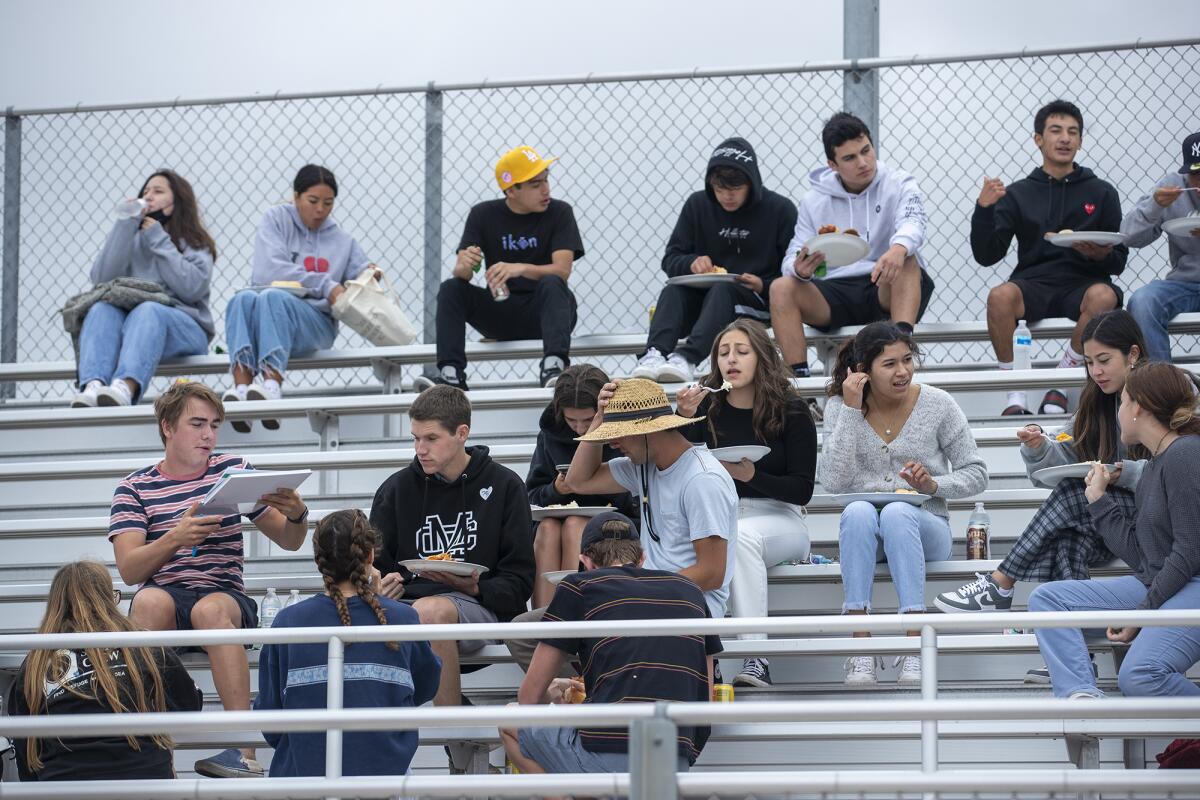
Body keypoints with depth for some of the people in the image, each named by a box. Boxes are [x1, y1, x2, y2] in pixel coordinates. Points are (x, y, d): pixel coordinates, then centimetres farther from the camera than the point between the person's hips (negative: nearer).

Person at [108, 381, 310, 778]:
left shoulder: (233, 470, 14)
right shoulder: (134, 488, 9)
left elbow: (289, 541, 15)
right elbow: (128, 570, -4)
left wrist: (297, 514, -9)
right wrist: (174, 539, -21)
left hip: (226, 598, 0)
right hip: (164, 599, 0)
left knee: (210, 609, -36)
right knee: (149, 601, -36)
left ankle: (243, 749, -44)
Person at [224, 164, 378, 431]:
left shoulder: (342, 240, 24)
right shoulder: (276, 219, 15)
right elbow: (270, 270, -2)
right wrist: (325, 286, -9)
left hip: (316, 321, 0)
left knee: (273, 297, -34)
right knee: (244, 298, -36)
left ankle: (272, 385, -58)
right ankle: (241, 387, -55)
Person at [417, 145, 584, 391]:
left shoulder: (559, 212, -3)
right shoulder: (484, 214, 4)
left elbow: (563, 269, -17)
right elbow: (459, 271, -5)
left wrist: (520, 269, -35)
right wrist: (465, 265, -31)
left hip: (542, 309, -2)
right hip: (499, 312, 2)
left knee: (551, 284, -33)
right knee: (451, 288, -19)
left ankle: (554, 367, -51)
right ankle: (451, 374, -34)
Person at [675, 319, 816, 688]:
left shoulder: (790, 411, 0)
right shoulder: (706, 407, 6)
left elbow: (802, 489, -4)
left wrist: (750, 475, -20)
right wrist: (683, 418, -14)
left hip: (778, 519, -2)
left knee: (741, 536, -36)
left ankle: (756, 656, -41)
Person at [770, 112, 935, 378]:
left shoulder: (899, 185, 3)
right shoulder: (814, 201, 10)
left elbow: (912, 223, -18)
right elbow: (792, 259, 5)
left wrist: (899, 248, -44)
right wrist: (800, 270, -23)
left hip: (887, 292, -2)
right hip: (835, 292, 2)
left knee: (906, 259, -32)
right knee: (782, 289, -22)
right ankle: (799, 376, -31)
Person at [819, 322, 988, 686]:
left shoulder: (937, 404, 1)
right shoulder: (840, 407, 2)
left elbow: (976, 474, 5)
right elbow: (833, 482, -11)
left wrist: (934, 485, -15)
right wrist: (851, 410, -14)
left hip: (923, 528, 0)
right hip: (861, 533, 1)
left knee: (898, 513, -35)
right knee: (858, 511, -35)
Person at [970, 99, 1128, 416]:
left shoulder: (1101, 193, 13)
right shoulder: (1018, 194, 12)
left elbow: (1119, 261, 11)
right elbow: (986, 256, 5)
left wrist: (1103, 255, -13)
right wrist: (983, 210, -11)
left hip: (1082, 284, 0)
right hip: (1033, 284, 0)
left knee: (1104, 296, -36)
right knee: (1000, 296, -35)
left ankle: (1058, 388, -19)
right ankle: (1015, 396, -22)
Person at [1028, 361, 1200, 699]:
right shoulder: (1152, 466, 18)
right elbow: (1138, 554, 13)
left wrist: (1143, 611, -14)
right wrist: (1098, 499, 19)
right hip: (1155, 583, 10)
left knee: (1139, 676, -34)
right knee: (1046, 597, -2)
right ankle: (1082, 694, -22)